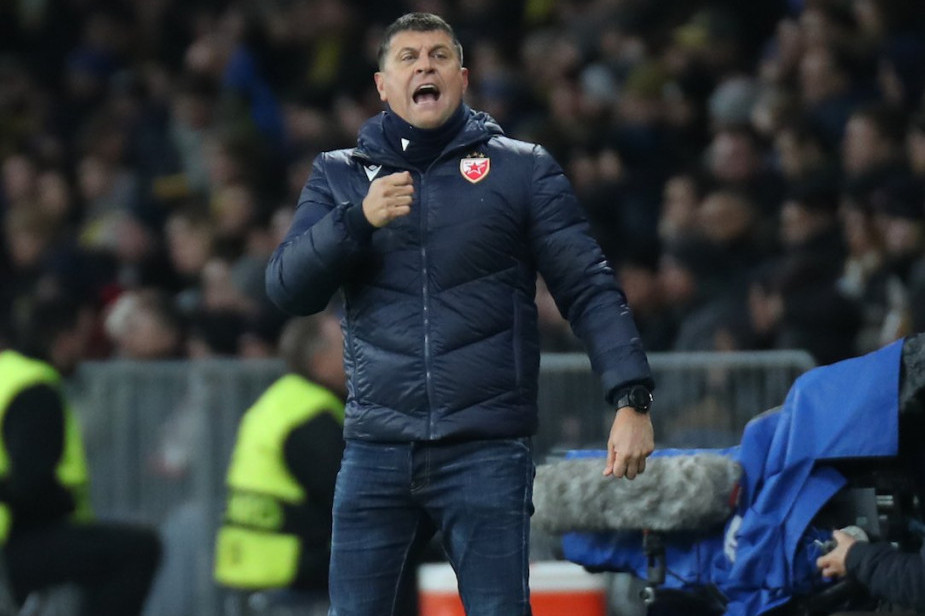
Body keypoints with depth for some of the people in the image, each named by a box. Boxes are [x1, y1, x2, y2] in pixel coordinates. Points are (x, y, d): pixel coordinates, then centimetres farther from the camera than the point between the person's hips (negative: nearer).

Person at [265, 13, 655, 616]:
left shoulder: (523, 170, 6)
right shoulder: (339, 175, 13)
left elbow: (588, 286, 0)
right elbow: (288, 288, 4)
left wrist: (633, 397, -12)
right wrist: (359, 219, -13)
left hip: (488, 450, -2)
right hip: (377, 452, 2)